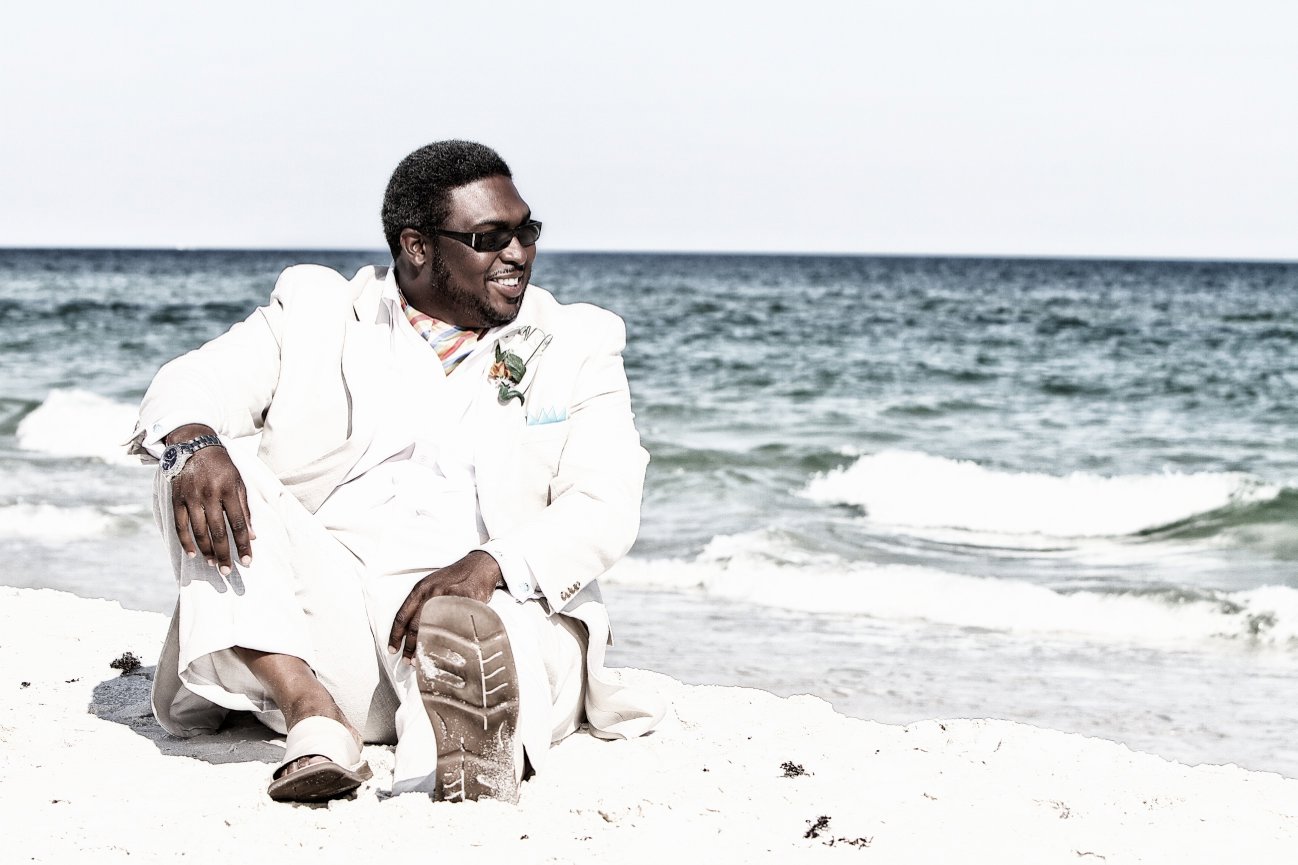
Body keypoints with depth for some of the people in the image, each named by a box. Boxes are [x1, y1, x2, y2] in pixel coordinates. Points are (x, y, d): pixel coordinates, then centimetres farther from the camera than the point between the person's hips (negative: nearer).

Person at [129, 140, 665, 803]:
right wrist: (193, 444, -24)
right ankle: (313, 717, -32)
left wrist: (488, 567, -21)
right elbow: (191, 385, 3)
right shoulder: (315, 314, 16)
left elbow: (605, 507, 1)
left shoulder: (576, 346, 14)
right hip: (319, 615, 4)